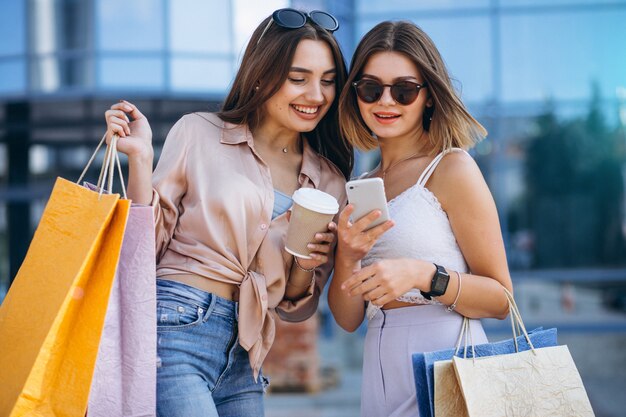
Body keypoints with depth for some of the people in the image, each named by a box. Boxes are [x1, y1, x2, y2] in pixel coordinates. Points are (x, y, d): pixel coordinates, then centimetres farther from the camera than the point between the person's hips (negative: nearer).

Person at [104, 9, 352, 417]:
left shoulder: (328, 181, 9)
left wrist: (306, 266, -7)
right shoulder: (199, 134, -2)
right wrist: (140, 158, -12)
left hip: (244, 360, 5)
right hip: (176, 330, -5)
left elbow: (295, 306, 14)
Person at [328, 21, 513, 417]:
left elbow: (500, 300, -8)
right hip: (383, 371, 5)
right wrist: (347, 257, -9)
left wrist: (421, 274, -22)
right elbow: (348, 319, 9)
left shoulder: (452, 167, -5)